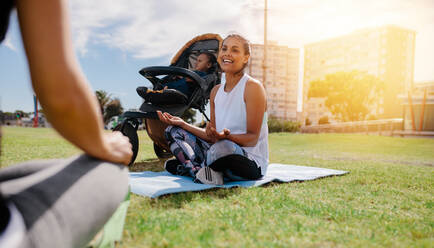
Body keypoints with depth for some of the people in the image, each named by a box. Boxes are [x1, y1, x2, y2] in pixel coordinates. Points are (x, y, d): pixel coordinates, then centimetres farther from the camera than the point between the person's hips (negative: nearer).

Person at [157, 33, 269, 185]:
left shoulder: (253, 87, -10)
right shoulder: (216, 91, 11)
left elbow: (252, 138, -14)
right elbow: (213, 137, 10)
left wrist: (226, 136, -33)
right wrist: (183, 124, 6)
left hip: (252, 163, -7)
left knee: (223, 146, -41)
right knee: (173, 131, 6)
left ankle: (184, 166, -10)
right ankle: (199, 171, -19)